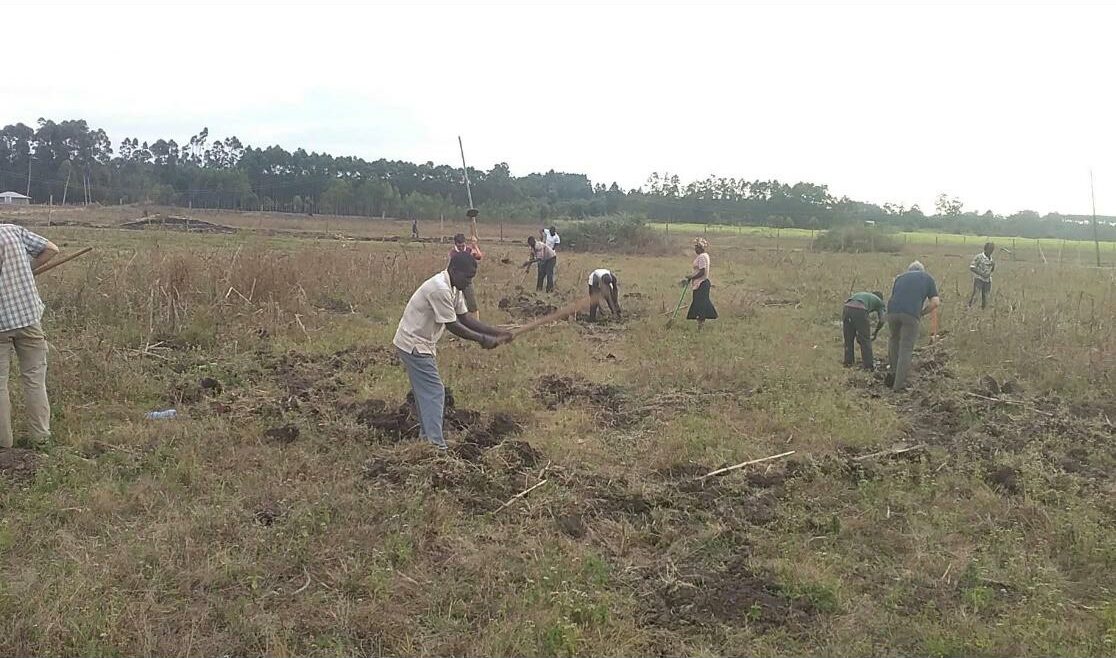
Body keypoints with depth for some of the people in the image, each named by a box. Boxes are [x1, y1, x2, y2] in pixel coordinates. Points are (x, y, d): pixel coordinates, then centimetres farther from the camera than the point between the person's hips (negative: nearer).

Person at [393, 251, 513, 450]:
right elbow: (452, 326, -22)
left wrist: (497, 333, 1)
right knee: (434, 392, -11)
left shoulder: (453, 288, 7)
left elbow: (465, 318, 8)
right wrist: (482, 340, -15)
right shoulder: (439, 289, -25)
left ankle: (428, 439, 24)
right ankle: (437, 446, -11)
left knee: (426, 393, 15)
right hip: (414, 345, -10)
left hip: (420, 345, 10)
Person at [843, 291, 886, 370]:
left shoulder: (864, 295, 42)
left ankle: (848, 361, 27)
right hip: (859, 310, -5)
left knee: (848, 338, 20)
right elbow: (881, 321, 17)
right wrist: (875, 333, 36)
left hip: (847, 308, 5)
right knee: (865, 340, 8)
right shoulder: (879, 301, 28)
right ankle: (868, 365, 13)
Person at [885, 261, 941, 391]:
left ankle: (893, 372, 28)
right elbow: (935, 302, 11)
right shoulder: (927, 278, 23)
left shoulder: (900, 277, 30)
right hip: (911, 314, -3)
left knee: (894, 339, 28)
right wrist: (922, 312, 23)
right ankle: (899, 384, 8)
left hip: (892, 311, 3)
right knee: (906, 348, 6)